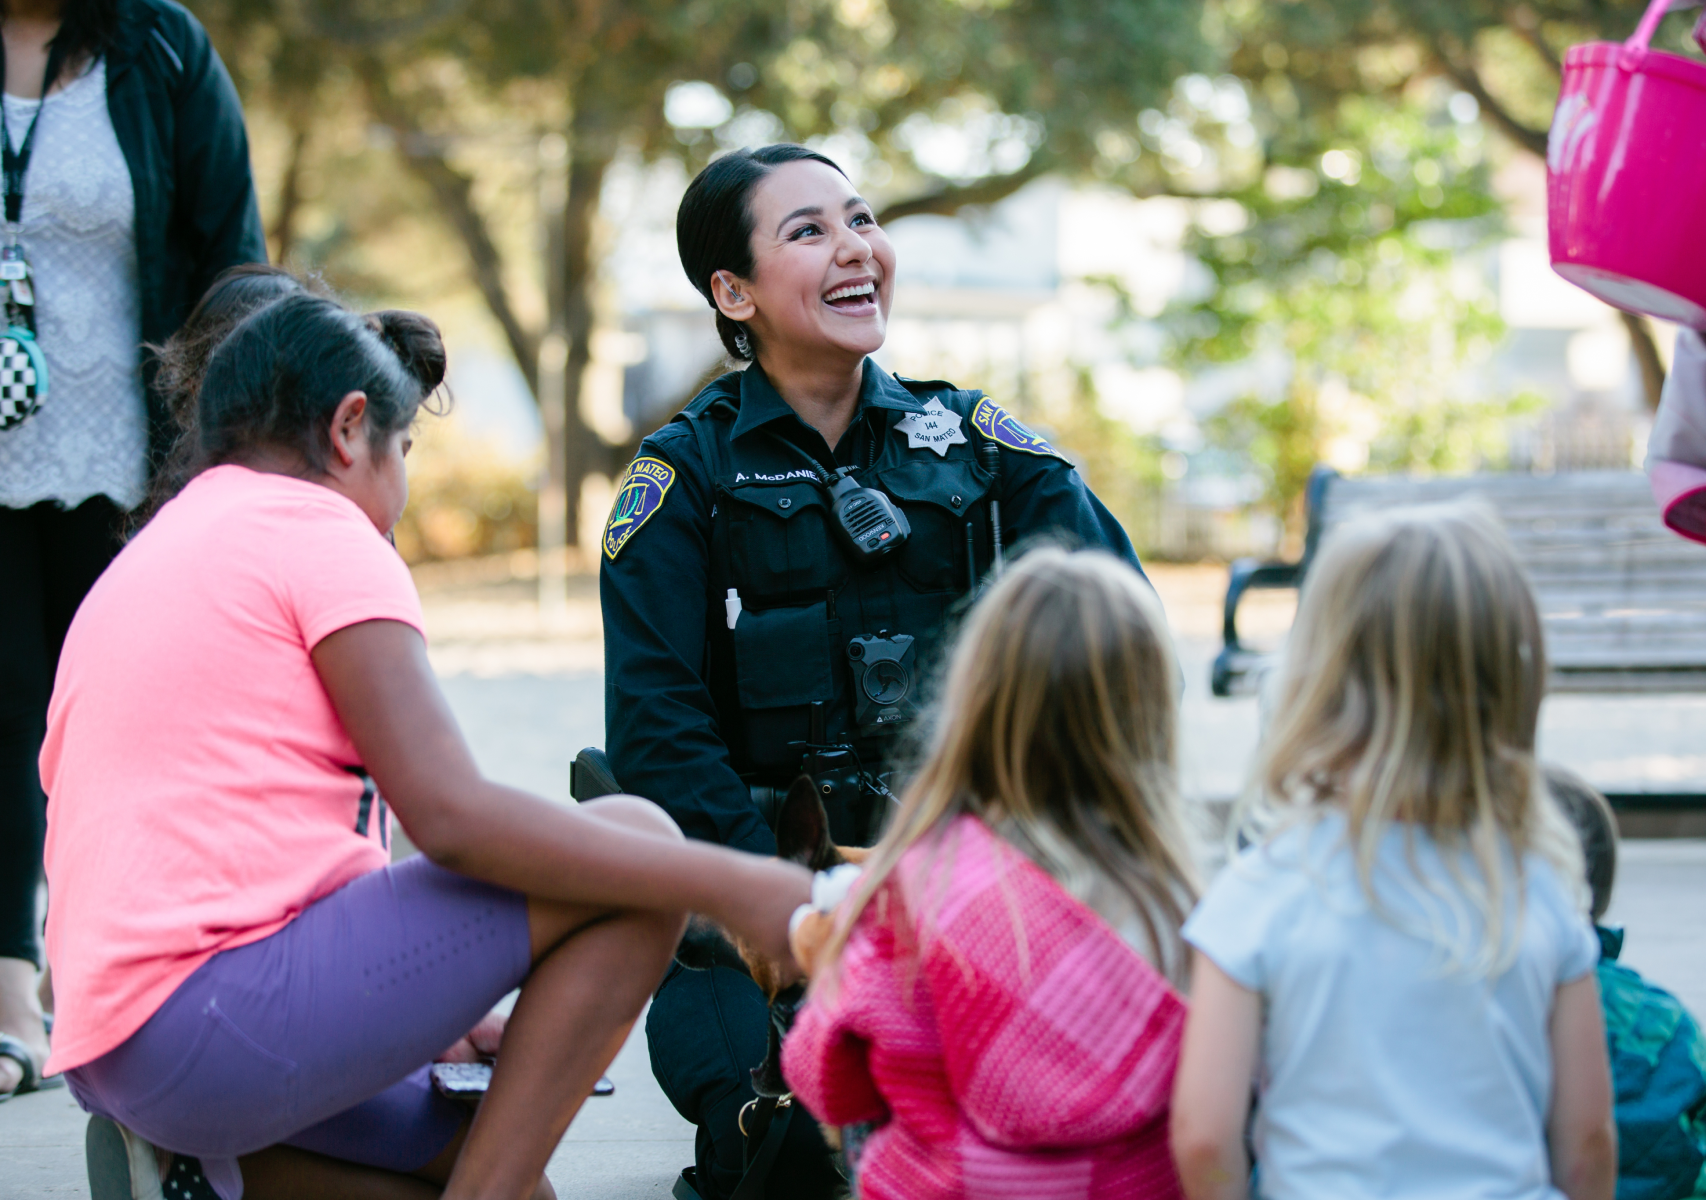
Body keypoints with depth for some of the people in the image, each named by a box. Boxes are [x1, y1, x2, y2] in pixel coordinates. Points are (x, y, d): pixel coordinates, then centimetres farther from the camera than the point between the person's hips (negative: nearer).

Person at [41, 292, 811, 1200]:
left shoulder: (137, 566, 25)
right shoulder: (319, 533, -2)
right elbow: (450, 817, -15)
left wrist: (437, 1018, 29)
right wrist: (730, 885, -12)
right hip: (228, 1008, -10)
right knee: (637, 837, -6)